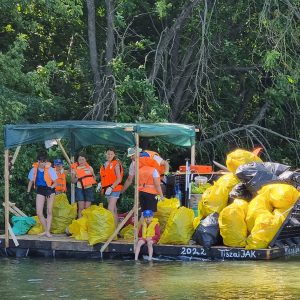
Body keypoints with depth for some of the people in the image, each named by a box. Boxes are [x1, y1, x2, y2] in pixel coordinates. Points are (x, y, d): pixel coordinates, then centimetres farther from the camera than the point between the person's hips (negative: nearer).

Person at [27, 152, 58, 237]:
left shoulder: (50, 169, -13)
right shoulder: (34, 169, -4)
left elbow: (55, 182, -8)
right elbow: (31, 181, 11)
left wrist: (51, 187, -27)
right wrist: (28, 192, 8)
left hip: (49, 190, -3)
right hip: (40, 190, 3)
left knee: (49, 211, -2)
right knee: (39, 213, -4)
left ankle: (48, 231, 2)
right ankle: (46, 230, 9)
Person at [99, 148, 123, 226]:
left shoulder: (116, 164, -8)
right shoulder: (105, 165, 13)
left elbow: (119, 179, -13)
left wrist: (111, 187, -21)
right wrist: (100, 184, 7)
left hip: (114, 189, -8)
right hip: (107, 190, 8)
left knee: (110, 209, -18)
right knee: (114, 209, 12)